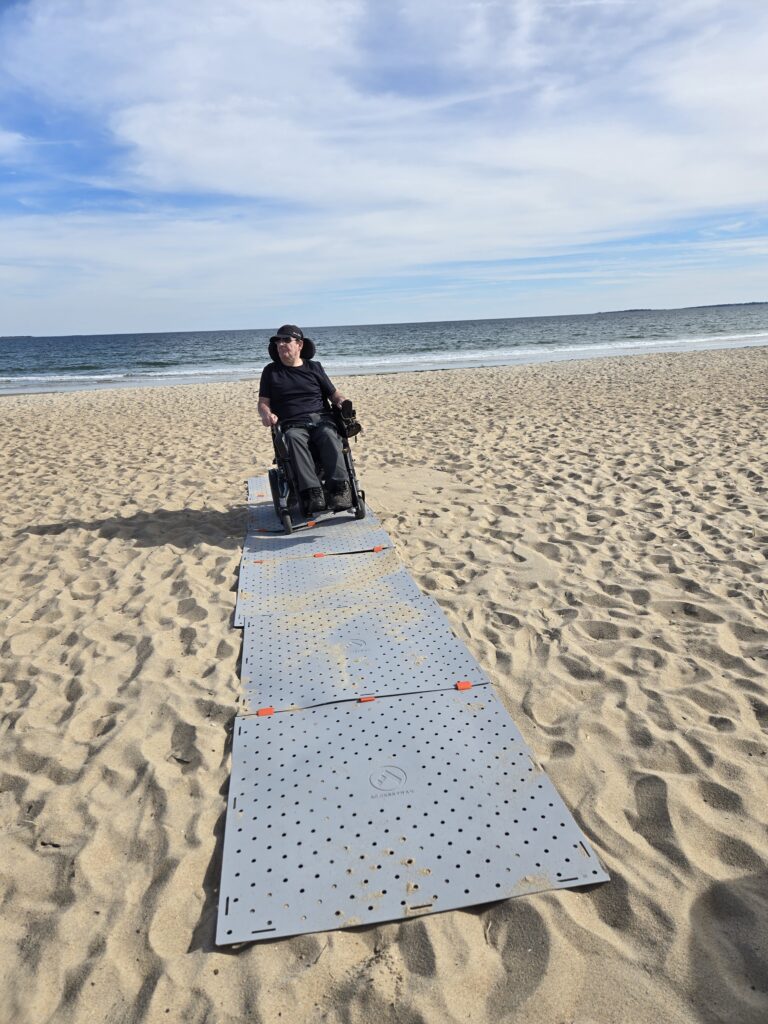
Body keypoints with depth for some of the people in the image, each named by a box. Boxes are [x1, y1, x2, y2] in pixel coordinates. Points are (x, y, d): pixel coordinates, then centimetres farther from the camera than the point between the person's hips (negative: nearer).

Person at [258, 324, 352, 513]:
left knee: (329, 435, -36)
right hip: (293, 425, -1)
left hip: (320, 418, 1)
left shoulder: (314, 367, 22)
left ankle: (339, 488, -48)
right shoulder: (271, 371, 21)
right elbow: (263, 402, 16)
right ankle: (311, 492, -51)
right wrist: (266, 414, -8)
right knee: (294, 438, -38)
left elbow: (333, 393, 23)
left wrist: (341, 401, -1)